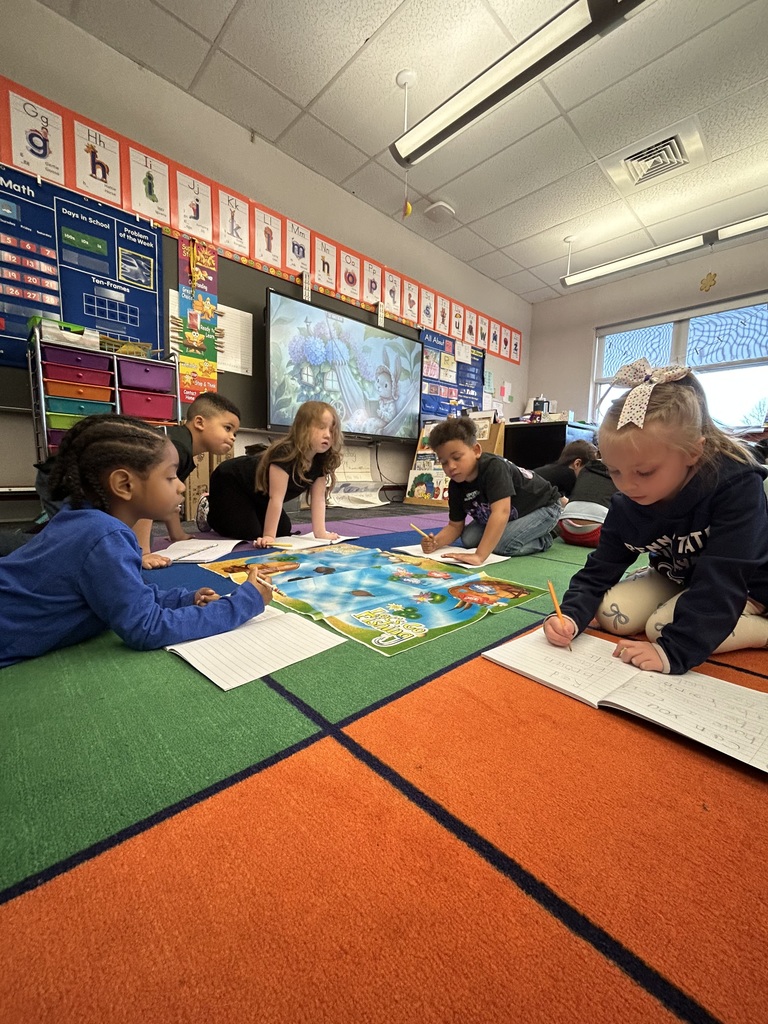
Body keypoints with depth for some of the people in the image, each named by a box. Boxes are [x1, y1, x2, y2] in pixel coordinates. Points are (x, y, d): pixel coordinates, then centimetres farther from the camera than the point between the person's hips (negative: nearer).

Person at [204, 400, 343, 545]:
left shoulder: (320, 461, -15)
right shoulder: (285, 453, -38)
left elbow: (318, 499, -13)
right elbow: (276, 498, -38)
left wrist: (320, 533, -20)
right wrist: (268, 536, -36)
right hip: (229, 481, -8)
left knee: (283, 530, 8)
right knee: (248, 534, -14)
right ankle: (209, 509, 14)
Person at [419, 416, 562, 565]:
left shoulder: (494, 467, -37)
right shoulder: (456, 485, -15)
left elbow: (501, 512, -49)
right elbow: (455, 525, -8)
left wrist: (479, 556, -55)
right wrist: (435, 543, -30)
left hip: (542, 507, -7)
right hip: (512, 516, 7)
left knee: (501, 544, -27)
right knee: (468, 539, -7)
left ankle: (542, 539, 2)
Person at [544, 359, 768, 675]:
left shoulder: (736, 486, -32)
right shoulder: (625, 505, -18)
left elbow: (720, 581, -37)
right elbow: (600, 569, -14)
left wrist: (672, 649, -42)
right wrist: (571, 614, -32)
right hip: (676, 578, 5)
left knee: (662, 625, -25)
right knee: (610, 615, -11)